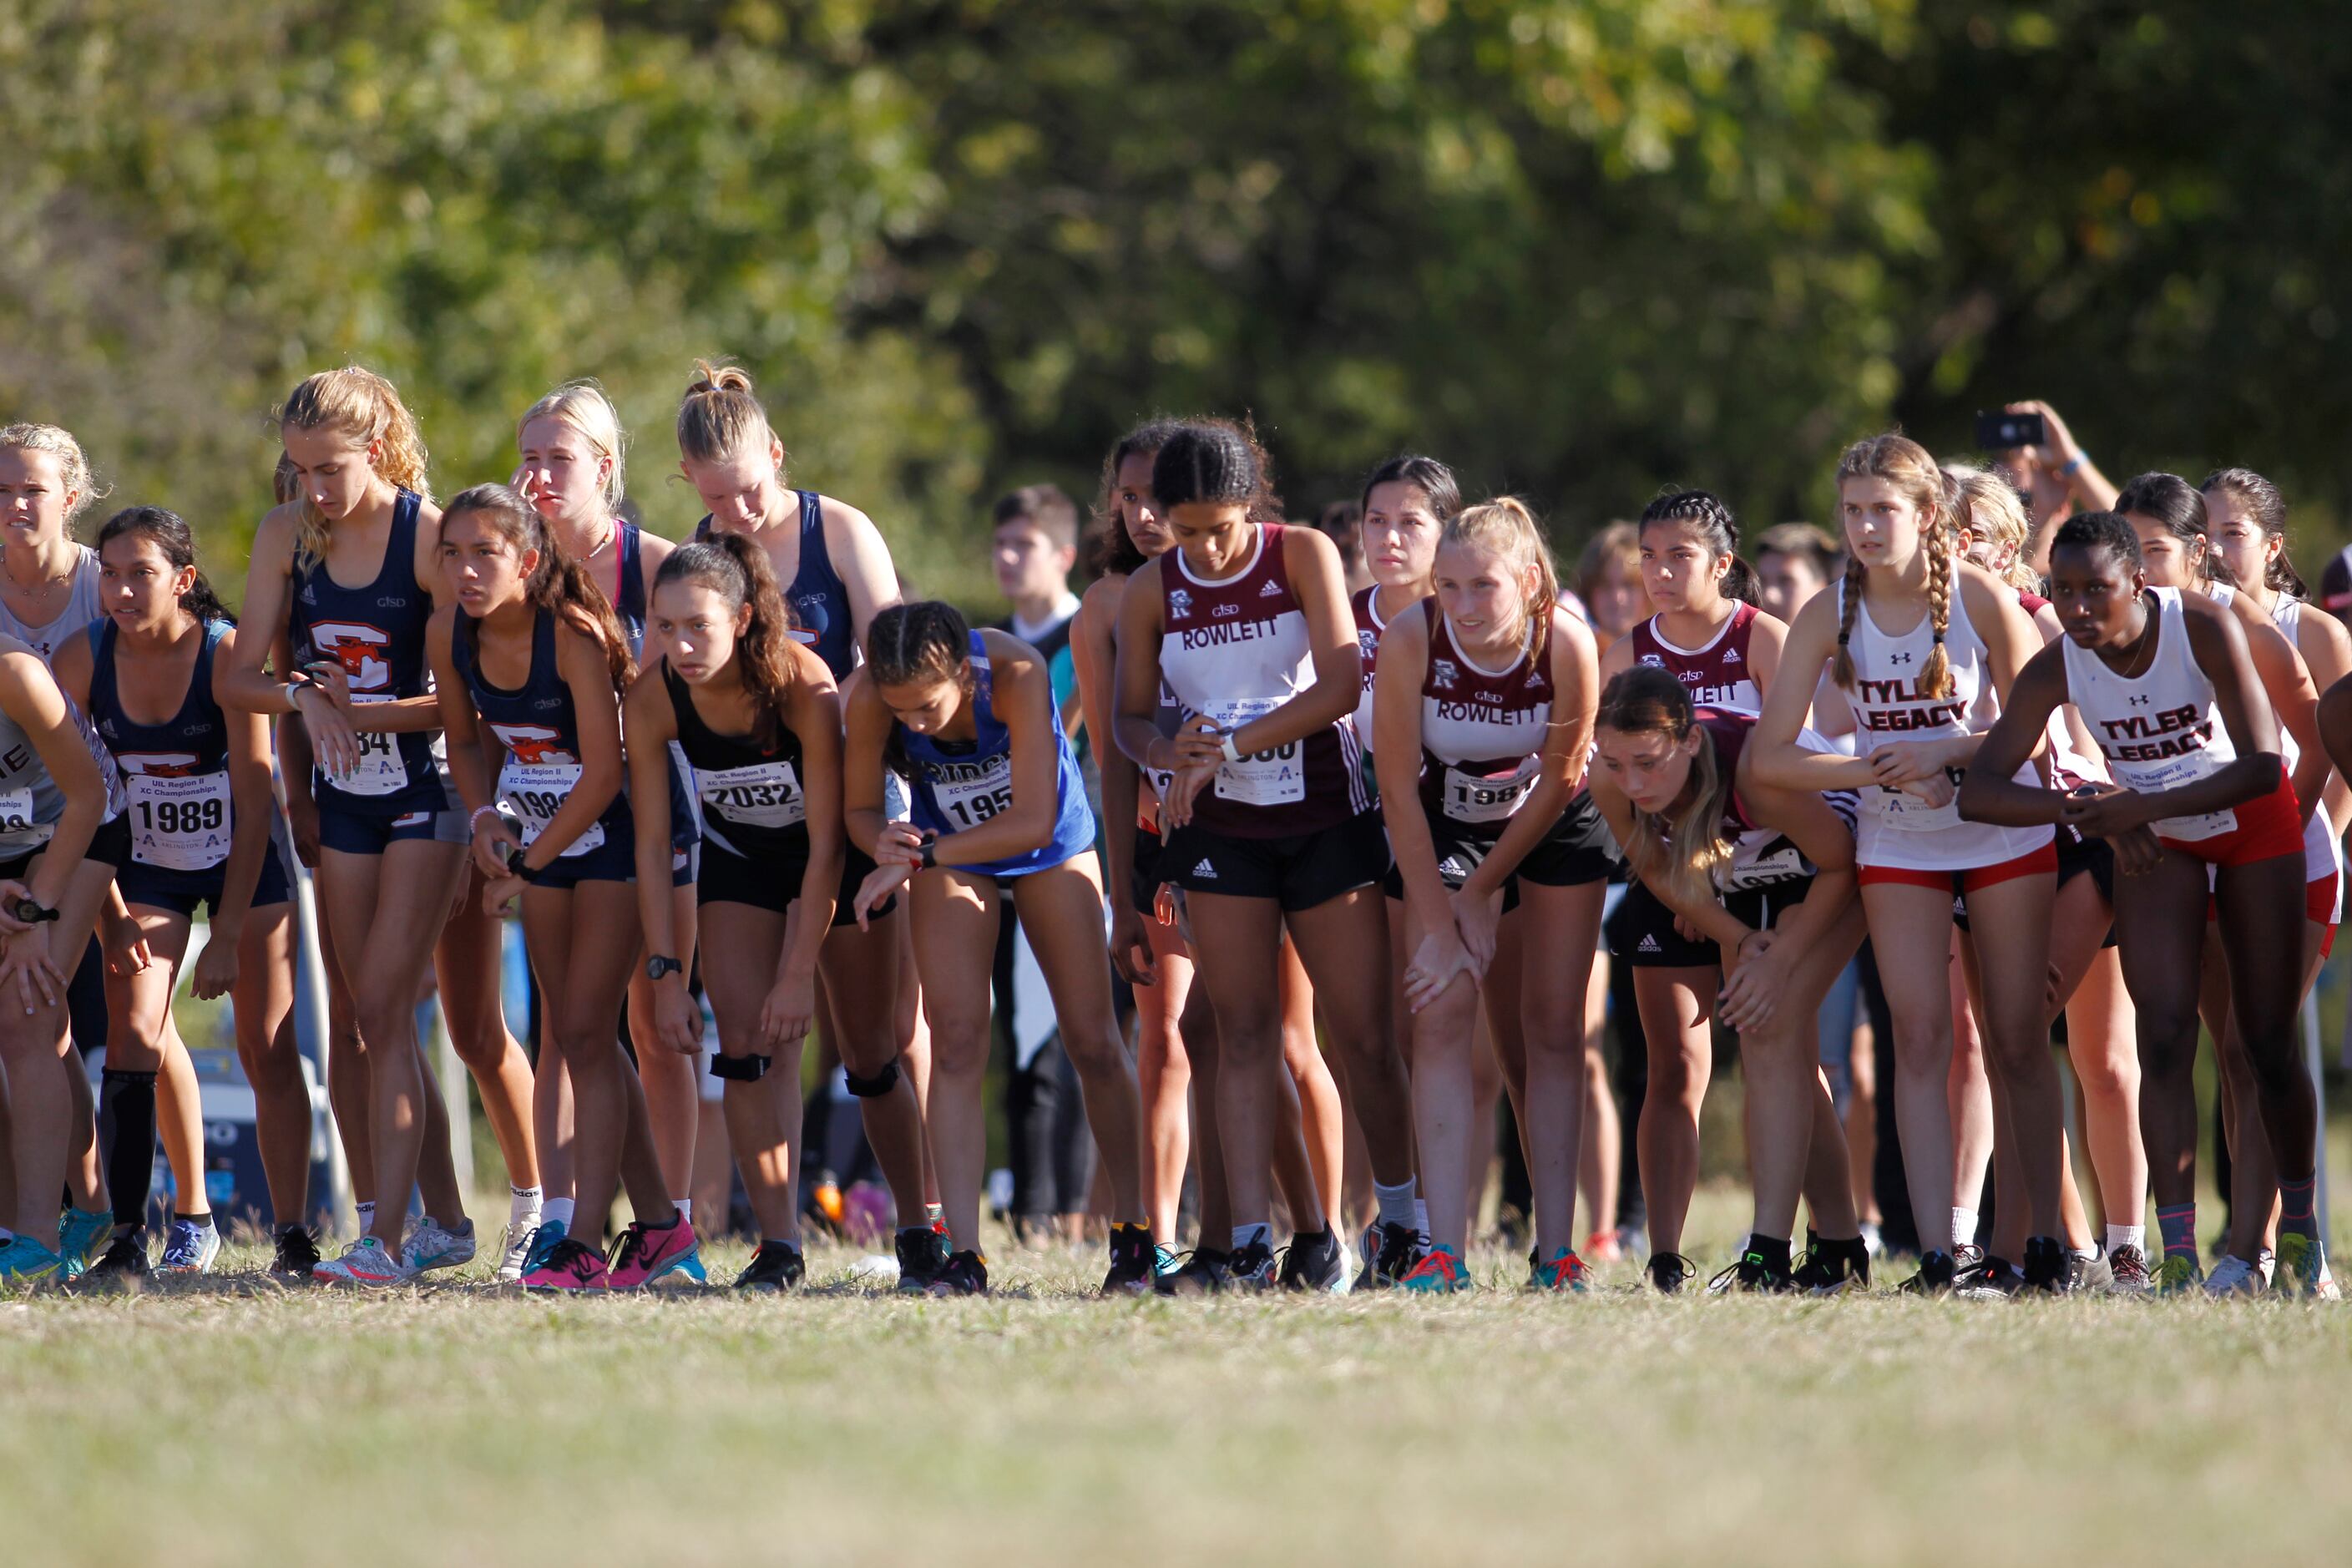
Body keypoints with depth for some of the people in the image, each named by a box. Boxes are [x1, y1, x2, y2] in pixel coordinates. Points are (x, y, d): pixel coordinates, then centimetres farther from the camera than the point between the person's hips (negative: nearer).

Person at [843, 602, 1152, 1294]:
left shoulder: (1015, 674, -36)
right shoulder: (870, 699, -29)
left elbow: (1034, 823, -36)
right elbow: (861, 808, -15)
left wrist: (918, 860, -37)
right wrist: (886, 843, -38)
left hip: (1049, 848, -1)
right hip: (950, 855, 1)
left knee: (1092, 1041, 0)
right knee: (956, 1043, -11)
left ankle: (1133, 1230, 15)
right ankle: (963, 1254, -13)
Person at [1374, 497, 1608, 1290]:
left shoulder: (1567, 644, -29)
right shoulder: (1410, 640, -30)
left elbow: (1557, 780, -15)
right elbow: (1397, 787, -22)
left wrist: (1481, 895, -11)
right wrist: (1438, 924, -21)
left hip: (1549, 824, 0)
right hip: (1440, 825, 0)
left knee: (1551, 1030, -1)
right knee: (1441, 1021, -12)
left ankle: (1556, 1249, 1)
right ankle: (1444, 1250, -17)